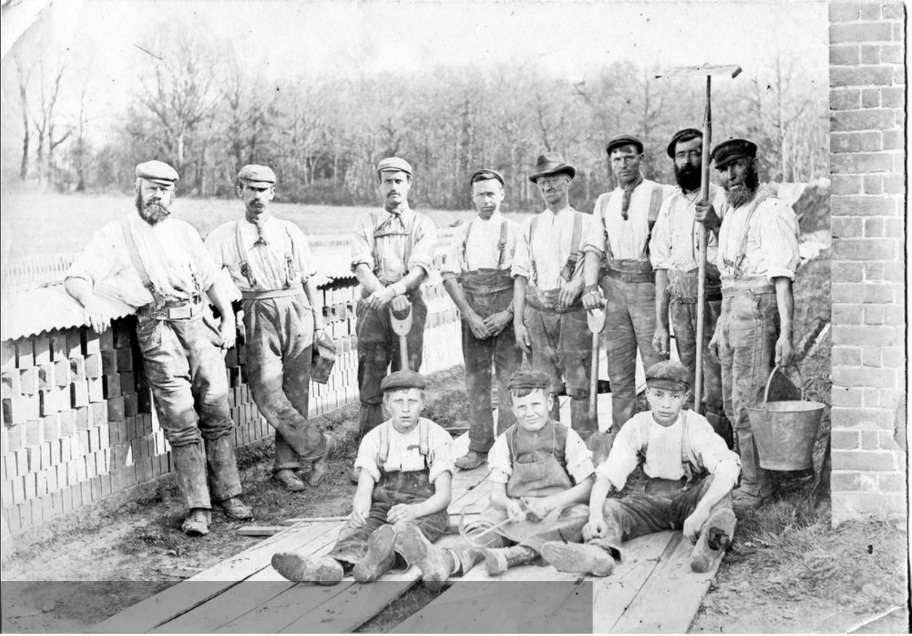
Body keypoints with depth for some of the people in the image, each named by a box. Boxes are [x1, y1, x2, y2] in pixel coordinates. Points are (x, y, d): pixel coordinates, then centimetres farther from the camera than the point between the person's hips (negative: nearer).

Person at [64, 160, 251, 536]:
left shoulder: (184, 231, 23)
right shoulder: (115, 235, 11)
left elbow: (212, 279, 22)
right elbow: (76, 278, 3)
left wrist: (228, 318, 7)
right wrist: (91, 303, -19)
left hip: (199, 321, 3)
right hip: (157, 327, -3)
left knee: (216, 411, -1)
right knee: (180, 420, -8)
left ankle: (227, 494, 8)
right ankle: (197, 508, -5)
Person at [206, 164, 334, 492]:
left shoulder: (290, 232, 16)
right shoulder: (224, 236, 13)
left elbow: (309, 281, 15)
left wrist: (319, 327, 9)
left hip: (296, 311, 1)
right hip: (259, 315, -1)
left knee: (295, 393, -1)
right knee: (267, 391, -13)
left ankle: (286, 465, 8)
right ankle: (316, 446, 2)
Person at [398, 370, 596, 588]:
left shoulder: (567, 437, 3)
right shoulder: (506, 442, 8)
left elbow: (586, 486, -2)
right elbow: (496, 493, 4)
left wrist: (548, 504, -18)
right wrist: (509, 504, -21)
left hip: (558, 514, -1)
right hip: (517, 514, 1)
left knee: (580, 515, -33)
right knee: (488, 524, -28)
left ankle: (514, 554, -49)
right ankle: (452, 560, -60)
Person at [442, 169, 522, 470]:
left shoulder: (515, 232, 2)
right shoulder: (463, 233, 11)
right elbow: (450, 276, 5)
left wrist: (508, 314, -14)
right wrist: (470, 315, -6)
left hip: (507, 315, -3)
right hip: (472, 315, 3)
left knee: (509, 378, -5)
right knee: (476, 380, 7)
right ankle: (479, 447, 14)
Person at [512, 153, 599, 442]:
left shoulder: (585, 223, 5)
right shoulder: (530, 227, 13)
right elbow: (521, 276, 11)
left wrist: (578, 282, -22)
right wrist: (518, 321, 4)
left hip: (574, 309, -2)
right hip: (537, 311, 2)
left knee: (579, 384, -3)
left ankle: (586, 446, 3)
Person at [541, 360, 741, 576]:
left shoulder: (696, 425, -14)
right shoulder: (636, 427, -7)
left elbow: (728, 470, -29)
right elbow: (607, 475, -15)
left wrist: (701, 512, -48)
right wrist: (595, 515, -37)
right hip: (655, 500, 2)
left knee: (716, 482, -32)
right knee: (609, 509, -26)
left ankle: (712, 539, -58)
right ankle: (598, 552, -59)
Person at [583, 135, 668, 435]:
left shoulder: (661, 196, -3)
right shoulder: (604, 201, 14)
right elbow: (595, 248, 10)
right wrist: (591, 286, -5)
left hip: (649, 284, -5)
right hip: (614, 287, 5)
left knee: (656, 365, -6)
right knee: (618, 368, 9)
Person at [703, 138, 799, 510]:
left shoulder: (772, 213, -11)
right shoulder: (731, 216, 17)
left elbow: (783, 278, -18)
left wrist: (785, 333, -24)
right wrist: (720, 329, 23)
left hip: (758, 311, -9)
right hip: (731, 311, 9)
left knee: (747, 404, -7)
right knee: (733, 404, 15)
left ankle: (754, 488, 3)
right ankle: (744, 476, 26)